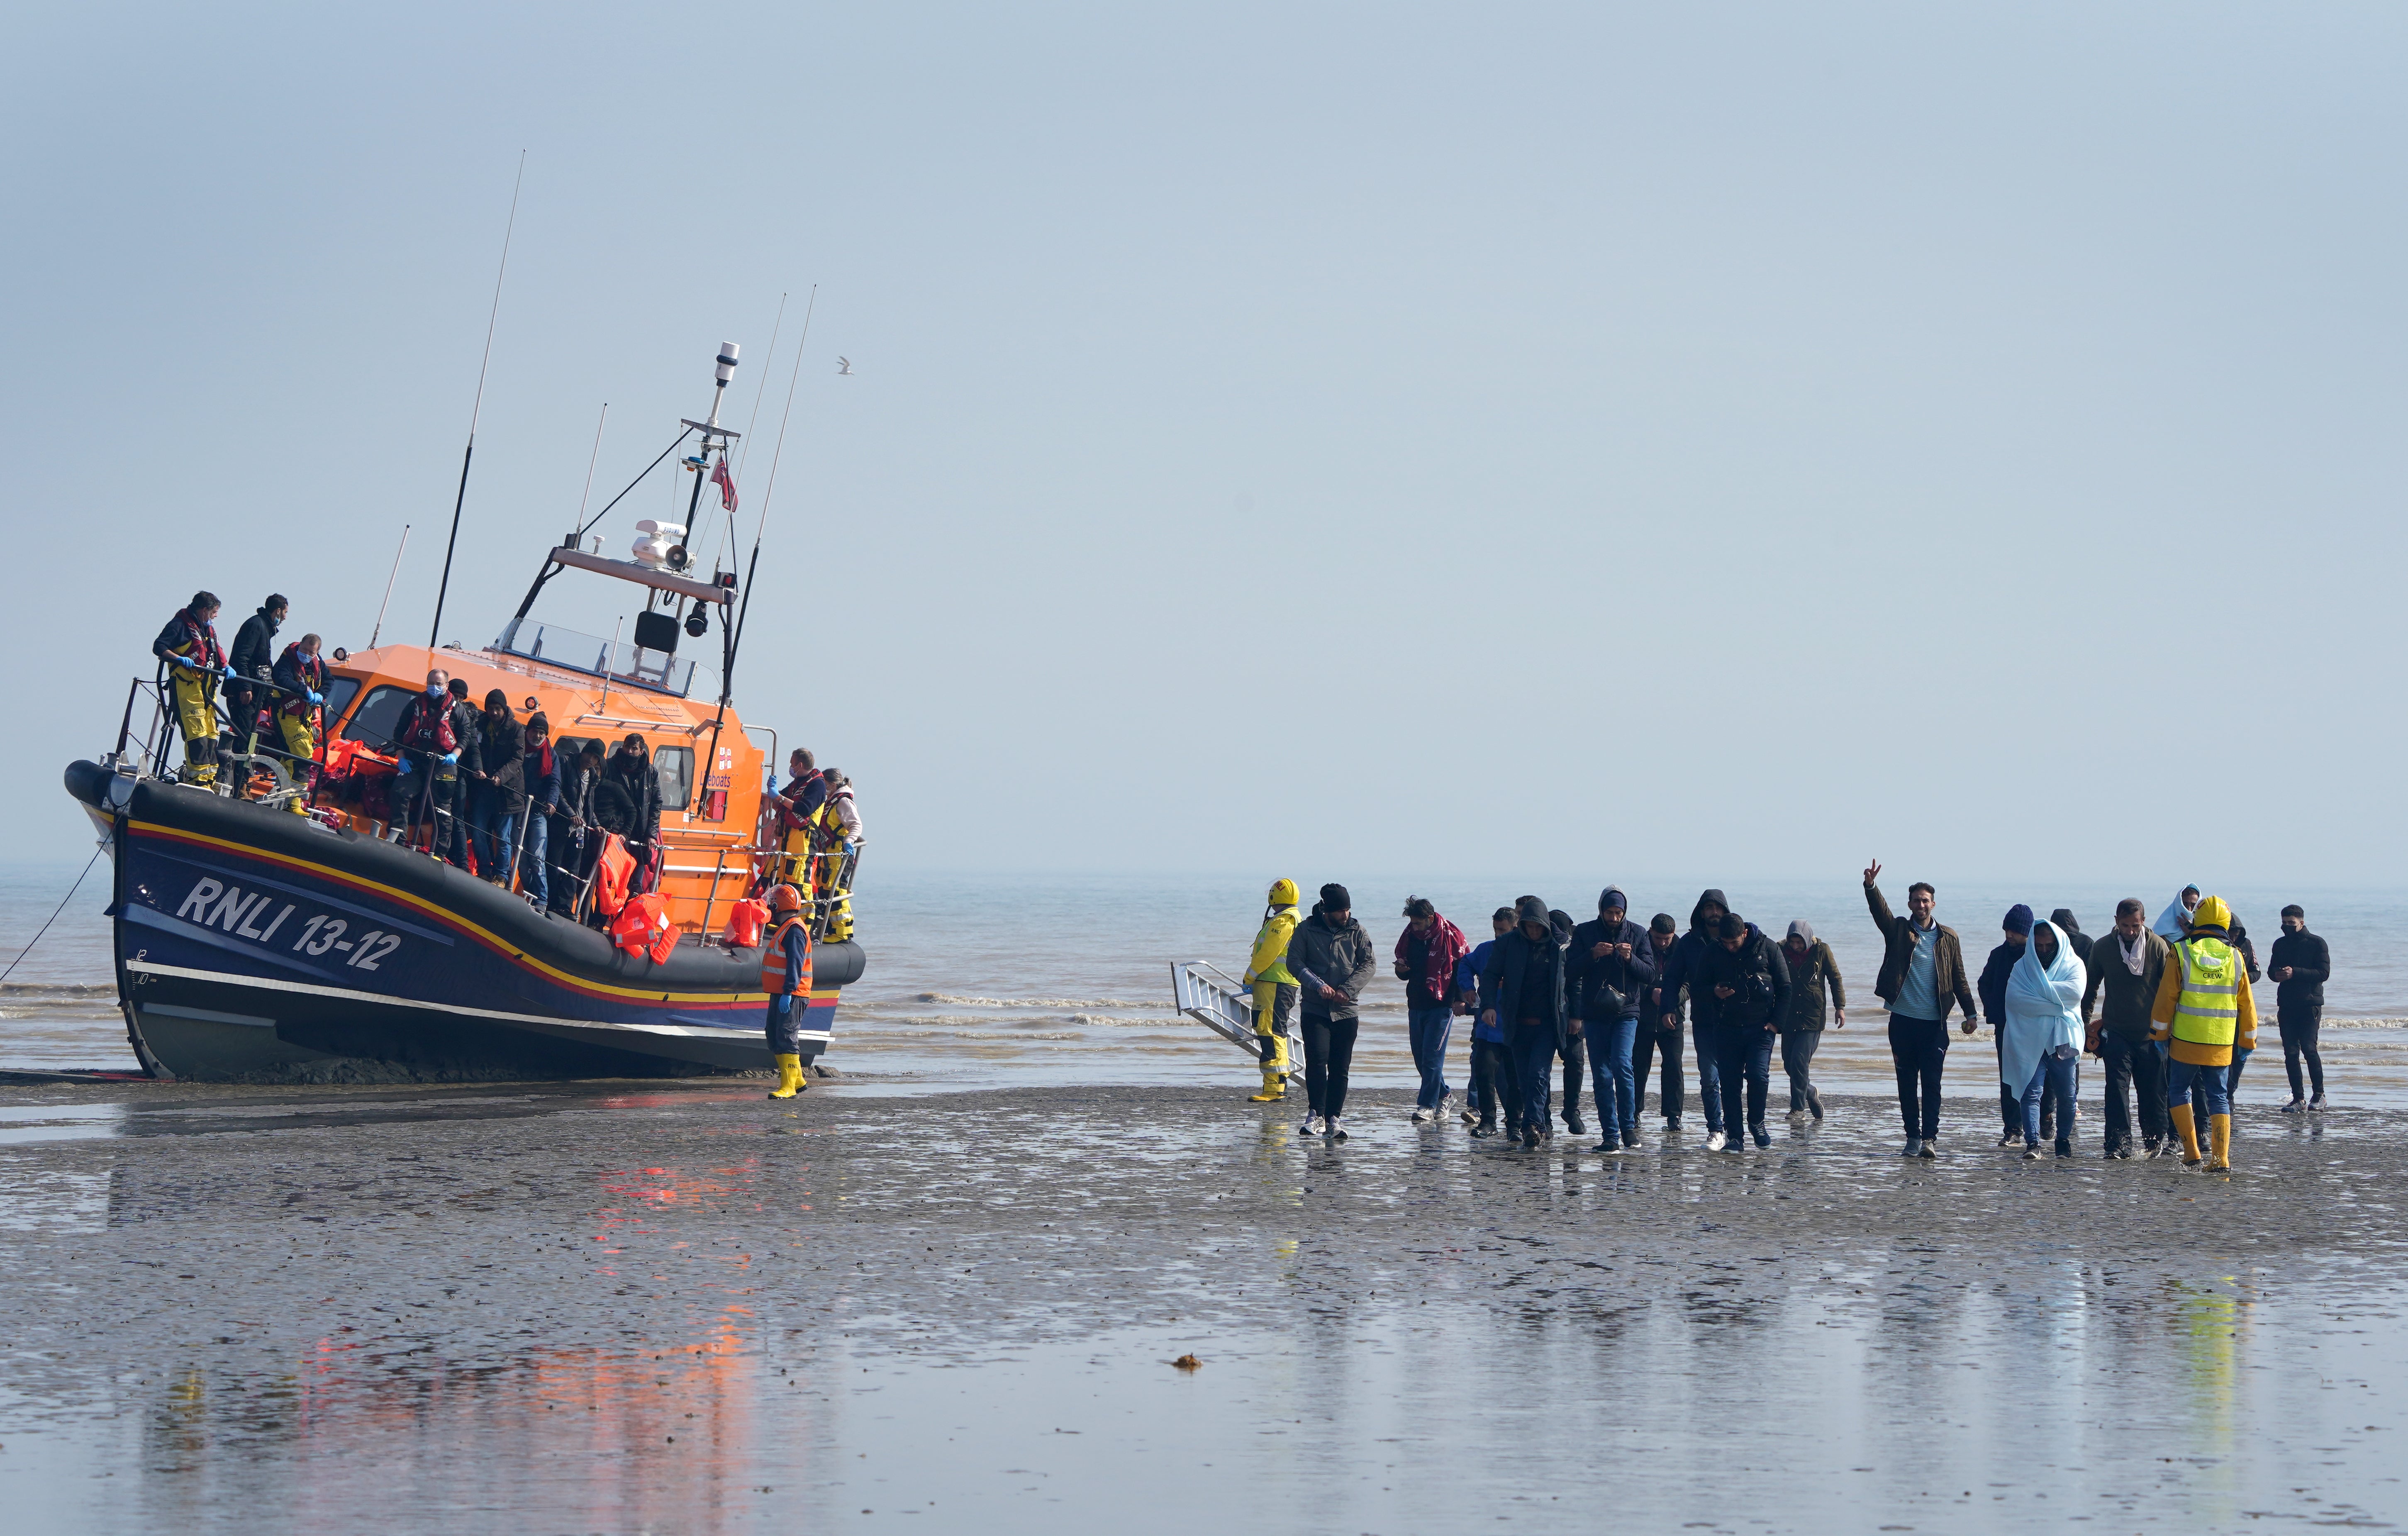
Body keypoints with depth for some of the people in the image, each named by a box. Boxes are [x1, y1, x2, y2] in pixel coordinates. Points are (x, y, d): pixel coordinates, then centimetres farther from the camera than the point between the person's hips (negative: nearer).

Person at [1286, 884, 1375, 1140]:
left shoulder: (1357, 932, 7)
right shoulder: (1306, 930, 2)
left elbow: (1367, 965, 1)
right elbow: (1294, 962, -3)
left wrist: (1347, 990, -14)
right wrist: (1318, 985, -17)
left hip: (1346, 1011, 2)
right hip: (1315, 1010, -2)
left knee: (1340, 1068, 1)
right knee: (1317, 1061, -14)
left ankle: (1333, 1118, 6)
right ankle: (1316, 1114, -7)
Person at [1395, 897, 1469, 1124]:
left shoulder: (1451, 937, -9)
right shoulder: (1409, 936, 8)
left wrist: (1460, 999, -13)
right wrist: (1401, 970, -4)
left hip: (1441, 1005, -6)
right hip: (1416, 1005, 6)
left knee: (1432, 1057, -10)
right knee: (1420, 1058, 10)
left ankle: (1427, 1106, -8)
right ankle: (1442, 1095, 27)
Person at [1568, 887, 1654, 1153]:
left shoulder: (1637, 934, 6)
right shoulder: (1585, 932, 5)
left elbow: (1650, 974, 2)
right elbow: (1570, 972, -2)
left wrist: (1630, 959, -16)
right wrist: (1592, 956, -18)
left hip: (1626, 1013, -1)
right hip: (1595, 1015, 1)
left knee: (1621, 1064, -19)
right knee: (1601, 1075, -1)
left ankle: (1629, 1126, -6)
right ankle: (1611, 1136, 4)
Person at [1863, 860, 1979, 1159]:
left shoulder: (1948, 938, 7)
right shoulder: (1899, 930, 6)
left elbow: (1959, 979, 10)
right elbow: (1879, 911, -12)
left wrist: (1970, 1013, 3)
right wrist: (1870, 886, -31)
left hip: (1934, 1023, -1)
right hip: (1903, 1021, 1)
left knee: (1931, 1082, -5)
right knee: (1907, 1083, 5)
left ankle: (1930, 1137, -6)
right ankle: (1913, 1136, 12)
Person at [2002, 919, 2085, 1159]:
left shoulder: (2072, 964, 9)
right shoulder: (2023, 967, 11)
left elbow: (2075, 991, -11)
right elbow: (2014, 998, -7)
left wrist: (2039, 990, -8)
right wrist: (2052, 1004, -13)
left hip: (2063, 1039, 0)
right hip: (2030, 1040, 0)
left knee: (2066, 1095, 3)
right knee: (2031, 1092, -10)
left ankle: (2064, 1140, 18)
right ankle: (2032, 1143, -15)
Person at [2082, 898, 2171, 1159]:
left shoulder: (2157, 947, -4)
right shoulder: (2102, 948, 1)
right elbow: (2090, 987, 14)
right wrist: (2085, 1021, 13)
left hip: (2151, 1034, -1)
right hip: (2116, 1032, 1)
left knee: (2153, 1092, 4)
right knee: (2117, 1089, -9)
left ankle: (2155, 1141, 19)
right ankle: (2119, 1144, -11)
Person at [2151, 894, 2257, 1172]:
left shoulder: (2181, 953, -5)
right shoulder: (2235, 957, 3)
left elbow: (2166, 998, -3)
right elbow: (2247, 1005, 8)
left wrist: (2161, 1035, 8)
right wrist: (2248, 1042, 18)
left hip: (2186, 1042, -2)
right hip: (2221, 1045, 2)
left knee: (2179, 1090, 14)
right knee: (2219, 1097, 8)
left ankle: (2191, 1151, 6)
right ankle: (2221, 1158, -1)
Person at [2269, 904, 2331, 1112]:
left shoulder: (2316, 943, -2)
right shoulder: (2280, 944, 14)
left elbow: (2324, 973, -9)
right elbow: (2272, 970, 19)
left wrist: (2295, 973, -19)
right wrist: (2277, 974, -6)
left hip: (2310, 1004, -5)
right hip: (2287, 1005, 5)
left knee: (2309, 1048, -13)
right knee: (2291, 1052, 1)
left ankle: (2319, 1095, 0)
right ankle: (2298, 1098, 6)